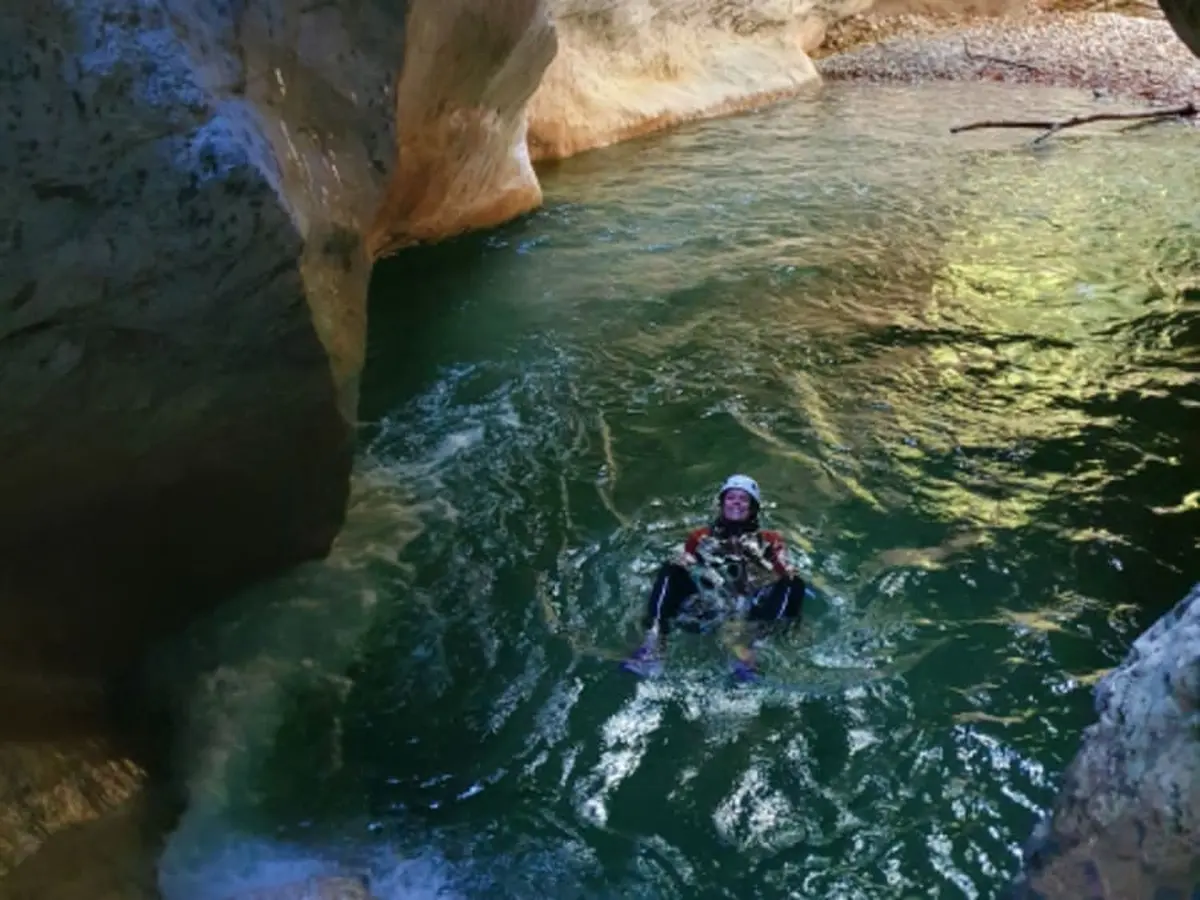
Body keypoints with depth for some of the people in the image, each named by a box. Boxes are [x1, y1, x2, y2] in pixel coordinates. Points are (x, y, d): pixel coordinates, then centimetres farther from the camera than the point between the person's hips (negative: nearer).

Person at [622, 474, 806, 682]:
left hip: (749, 612, 0)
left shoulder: (769, 541, 24)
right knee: (670, 572, -22)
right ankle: (653, 646, -38)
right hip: (705, 610, 1)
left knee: (794, 585, -25)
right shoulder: (701, 537, 26)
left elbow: (786, 577, 11)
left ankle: (749, 646, -43)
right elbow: (682, 569, 17)